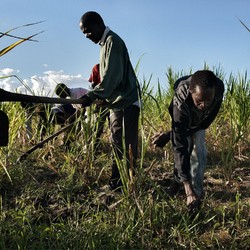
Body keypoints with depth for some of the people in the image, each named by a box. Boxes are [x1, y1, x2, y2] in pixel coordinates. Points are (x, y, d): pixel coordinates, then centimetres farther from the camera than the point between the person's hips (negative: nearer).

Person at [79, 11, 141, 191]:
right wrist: (98, 96, 13)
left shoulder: (113, 41, -12)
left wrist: (94, 95, -31)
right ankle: (117, 184, 22)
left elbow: (112, 76, -24)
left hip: (125, 103, -10)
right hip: (117, 103, 10)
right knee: (116, 144, 14)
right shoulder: (106, 43, 17)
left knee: (125, 147, -7)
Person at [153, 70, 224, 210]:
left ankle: (197, 194, 1)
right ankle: (179, 180, 15)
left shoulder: (219, 88, -38)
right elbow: (179, 146, -48)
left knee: (199, 152, -8)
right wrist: (188, 186, -51)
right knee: (185, 149, -12)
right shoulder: (180, 102, -48)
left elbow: (204, 124, -25)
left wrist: (169, 136, -28)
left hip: (199, 121, 2)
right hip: (182, 120, -2)